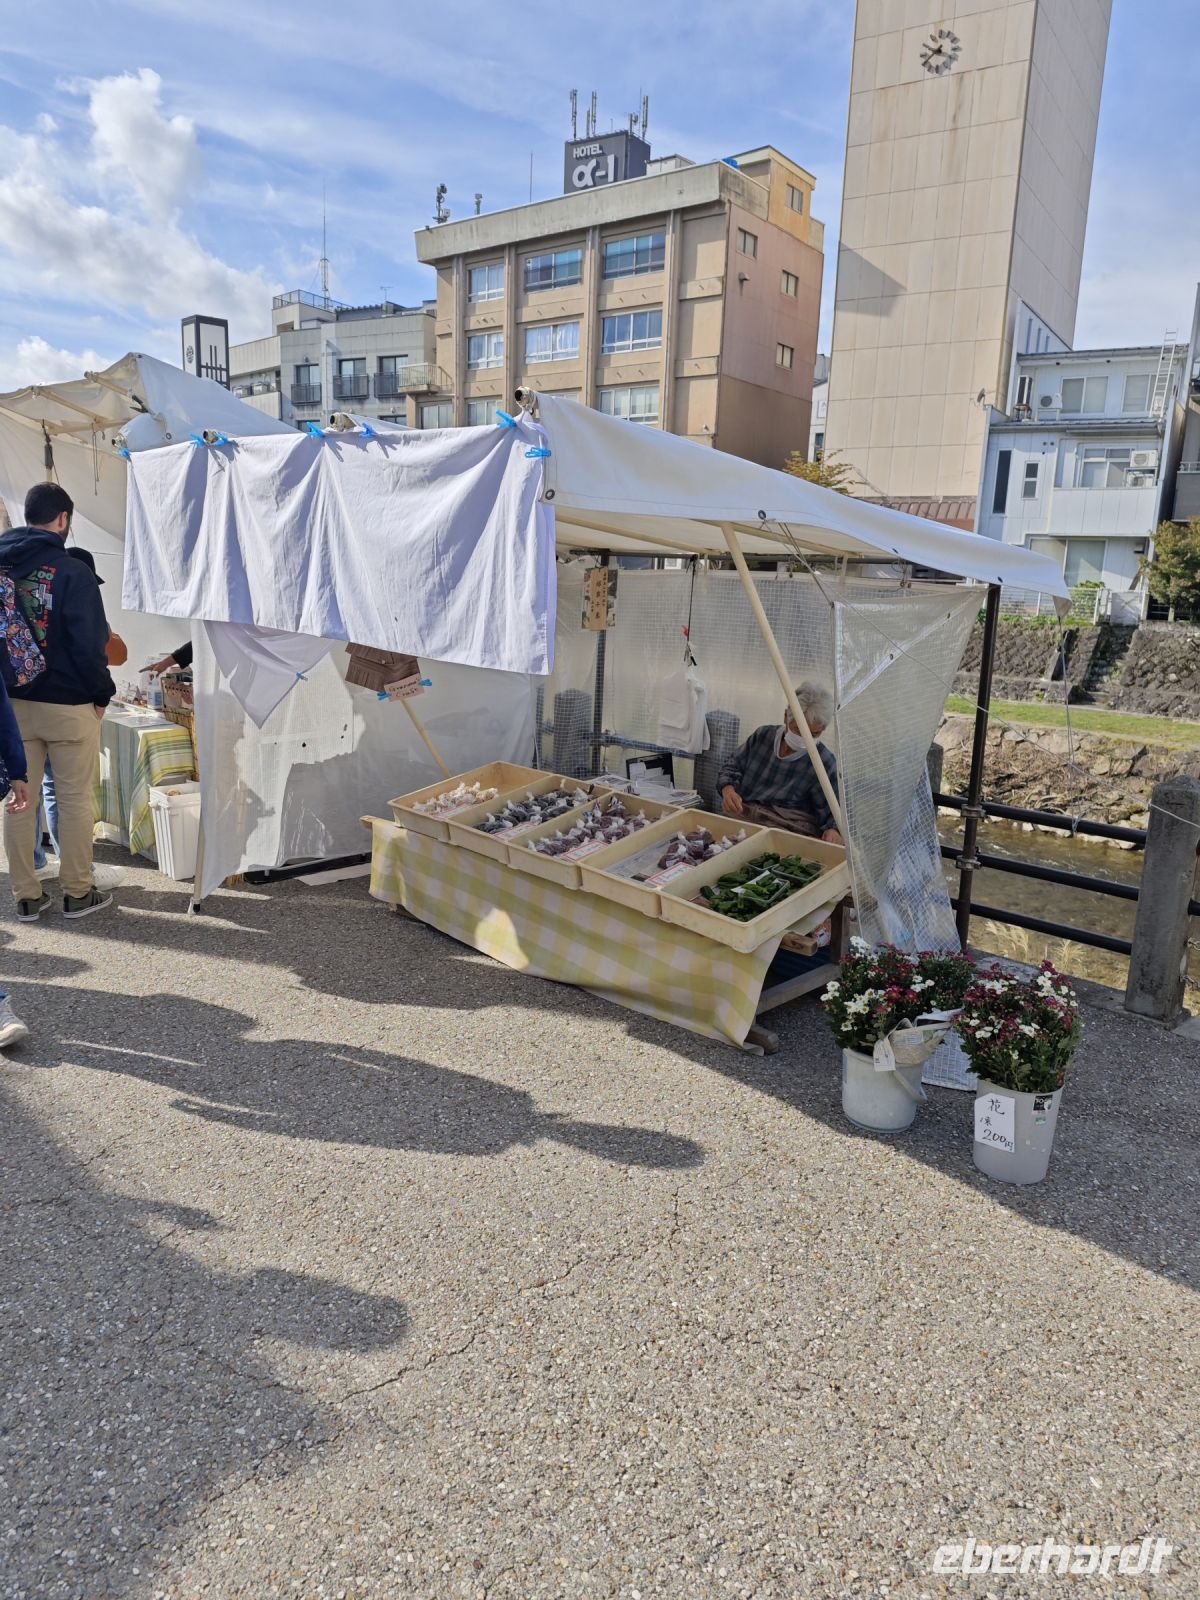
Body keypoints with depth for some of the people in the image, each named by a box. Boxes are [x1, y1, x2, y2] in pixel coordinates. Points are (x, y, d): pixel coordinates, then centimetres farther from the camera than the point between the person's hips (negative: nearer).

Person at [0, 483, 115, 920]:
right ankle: (77, 892, 12)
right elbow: (89, 642, -14)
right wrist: (102, 692, -2)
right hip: (68, 704, -5)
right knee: (74, 799, 5)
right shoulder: (73, 572, -13)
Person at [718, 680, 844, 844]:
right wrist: (727, 790, -5)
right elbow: (732, 767, 18)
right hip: (739, 817, 1)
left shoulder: (825, 762, -2)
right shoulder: (763, 735, 9)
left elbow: (833, 813, -1)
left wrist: (833, 830, -25)